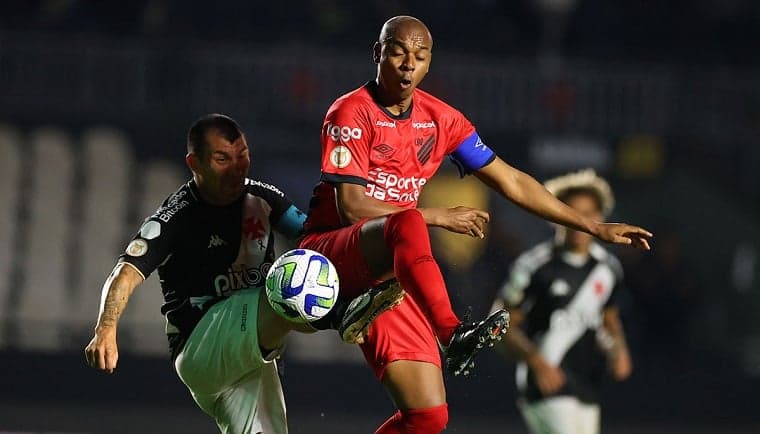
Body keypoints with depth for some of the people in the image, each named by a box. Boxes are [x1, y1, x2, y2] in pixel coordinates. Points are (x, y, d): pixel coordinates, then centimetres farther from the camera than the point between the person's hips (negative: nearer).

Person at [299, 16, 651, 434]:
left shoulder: (440, 118, 9)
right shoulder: (350, 113, -9)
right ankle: (453, 335, -51)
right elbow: (352, 206, -17)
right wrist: (438, 217, -18)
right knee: (408, 225, -40)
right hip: (329, 252, -6)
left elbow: (510, 181, 14)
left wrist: (596, 227, 14)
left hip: (389, 270, 6)